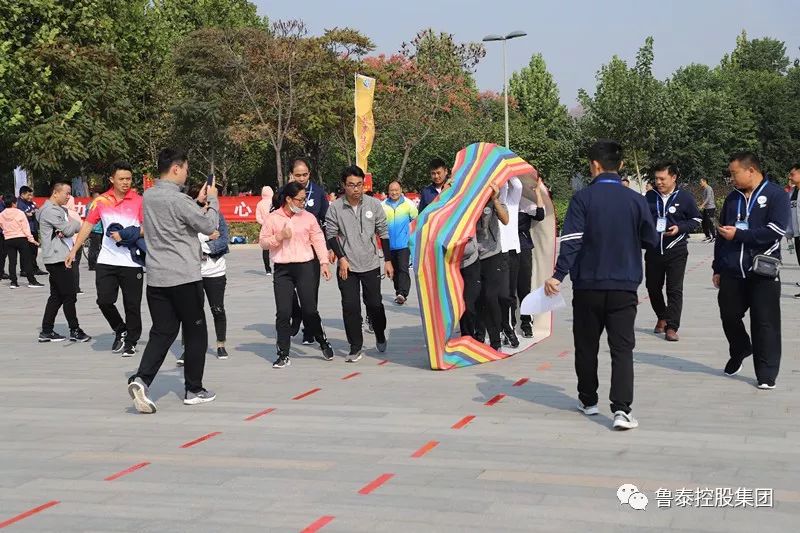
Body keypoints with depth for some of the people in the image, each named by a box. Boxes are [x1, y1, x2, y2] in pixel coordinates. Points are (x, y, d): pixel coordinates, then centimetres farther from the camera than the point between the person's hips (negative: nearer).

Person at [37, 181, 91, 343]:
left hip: (60, 258, 10)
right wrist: (74, 222, 5)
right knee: (69, 295, -6)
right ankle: (75, 331, -1)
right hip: (57, 258, -10)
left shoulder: (60, 209, 21)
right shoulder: (50, 210, -12)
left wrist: (66, 230, -8)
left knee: (57, 296, 11)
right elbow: (68, 229, -16)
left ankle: (46, 331, 14)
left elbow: (77, 227, 13)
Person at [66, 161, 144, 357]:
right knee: (104, 300, -3)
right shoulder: (101, 201, 5)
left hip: (132, 262, -2)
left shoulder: (139, 201, -3)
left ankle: (131, 342, 18)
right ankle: (120, 330, 23)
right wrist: (74, 250, 5)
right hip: (106, 260, 2)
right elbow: (88, 225, 9)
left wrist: (126, 235, -16)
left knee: (132, 305, 3)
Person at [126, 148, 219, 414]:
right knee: (196, 333, 8)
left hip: (156, 279, 7)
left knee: (162, 333, 8)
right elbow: (209, 226, -8)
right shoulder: (178, 200, -17)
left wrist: (198, 201, 18)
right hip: (184, 278, -7)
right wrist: (212, 199, 6)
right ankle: (194, 390, 16)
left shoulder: (148, 196, 8)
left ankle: (141, 379, -12)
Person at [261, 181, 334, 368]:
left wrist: (324, 262, -2)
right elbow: (263, 241, 5)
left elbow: (318, 240, 5)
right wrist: (279, 237, -12)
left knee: (310, 309, 0)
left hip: (305, 267, 0)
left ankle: (323, 342, 24)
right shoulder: (273, 218, 3)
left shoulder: (308, 217, 5)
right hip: (282, 269, 0)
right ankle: (283, 354, 6)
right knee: (283, 312, -2)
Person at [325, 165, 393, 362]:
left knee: (374, 304, 7)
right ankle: (356, 348, 7)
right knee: (350, 307, -3)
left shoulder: (374, 204, -3)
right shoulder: (335, 207, -6)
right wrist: (341, 258, -7)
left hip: (371, 264, 1)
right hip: (347, 266, 0)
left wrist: (388, 260, 4)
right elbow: (330, 235, 1)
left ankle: (380, 337, 33)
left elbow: (383, 233, 4)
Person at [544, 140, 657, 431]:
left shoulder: (583, 198, -7)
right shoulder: (636, 200, -1)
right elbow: (651, 241, 7)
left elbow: (571, 240, -17)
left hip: (588, 286, 0)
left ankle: (588, 400, 29)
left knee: (586, 346, 16)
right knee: (622, 348, 0)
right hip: (624, 287, 1)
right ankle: (621, 409, -12)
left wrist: (558, 275, -21)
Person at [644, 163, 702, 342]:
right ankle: (662, 317, 36)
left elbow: (696, 220, 4)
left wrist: (680, 228, -12)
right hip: (653, 251, 3)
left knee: (675, 290, -6)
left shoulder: (685, 198, -3)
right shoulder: (649, 197, 4)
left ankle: (671, 327, -3)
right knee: (653, 287, 13)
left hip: (676, 251, -3)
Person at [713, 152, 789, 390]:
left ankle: (766, 374, 6)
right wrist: (717, 268, 17)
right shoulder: (732, 198, 13)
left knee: (765, 323, -2)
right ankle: (739, 352, 37)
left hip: (762, 272, -5)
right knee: (729, 316, 9)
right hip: (732, 272, 5)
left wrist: (738, 234, -15)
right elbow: (722, 235, 18)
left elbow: (776, 231, -16)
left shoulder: (775, 195, -4)